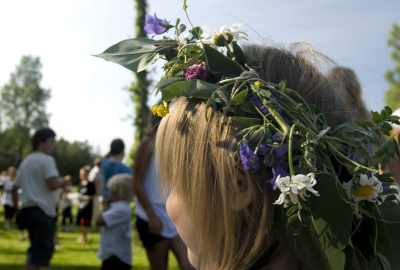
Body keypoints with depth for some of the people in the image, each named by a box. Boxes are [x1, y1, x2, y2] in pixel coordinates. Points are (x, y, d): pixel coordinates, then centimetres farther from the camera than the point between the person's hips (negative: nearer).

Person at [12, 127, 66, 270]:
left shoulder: (26, 161, 17)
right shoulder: (46, 159, -9)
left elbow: (15, 188, 19)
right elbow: (53, 184, -22)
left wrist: (17, 208, 27)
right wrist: (61, 182, -2)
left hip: (27, 209, 9)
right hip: (42, 210, -9)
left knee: (36, 247, 20)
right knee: (42, 249, -8)